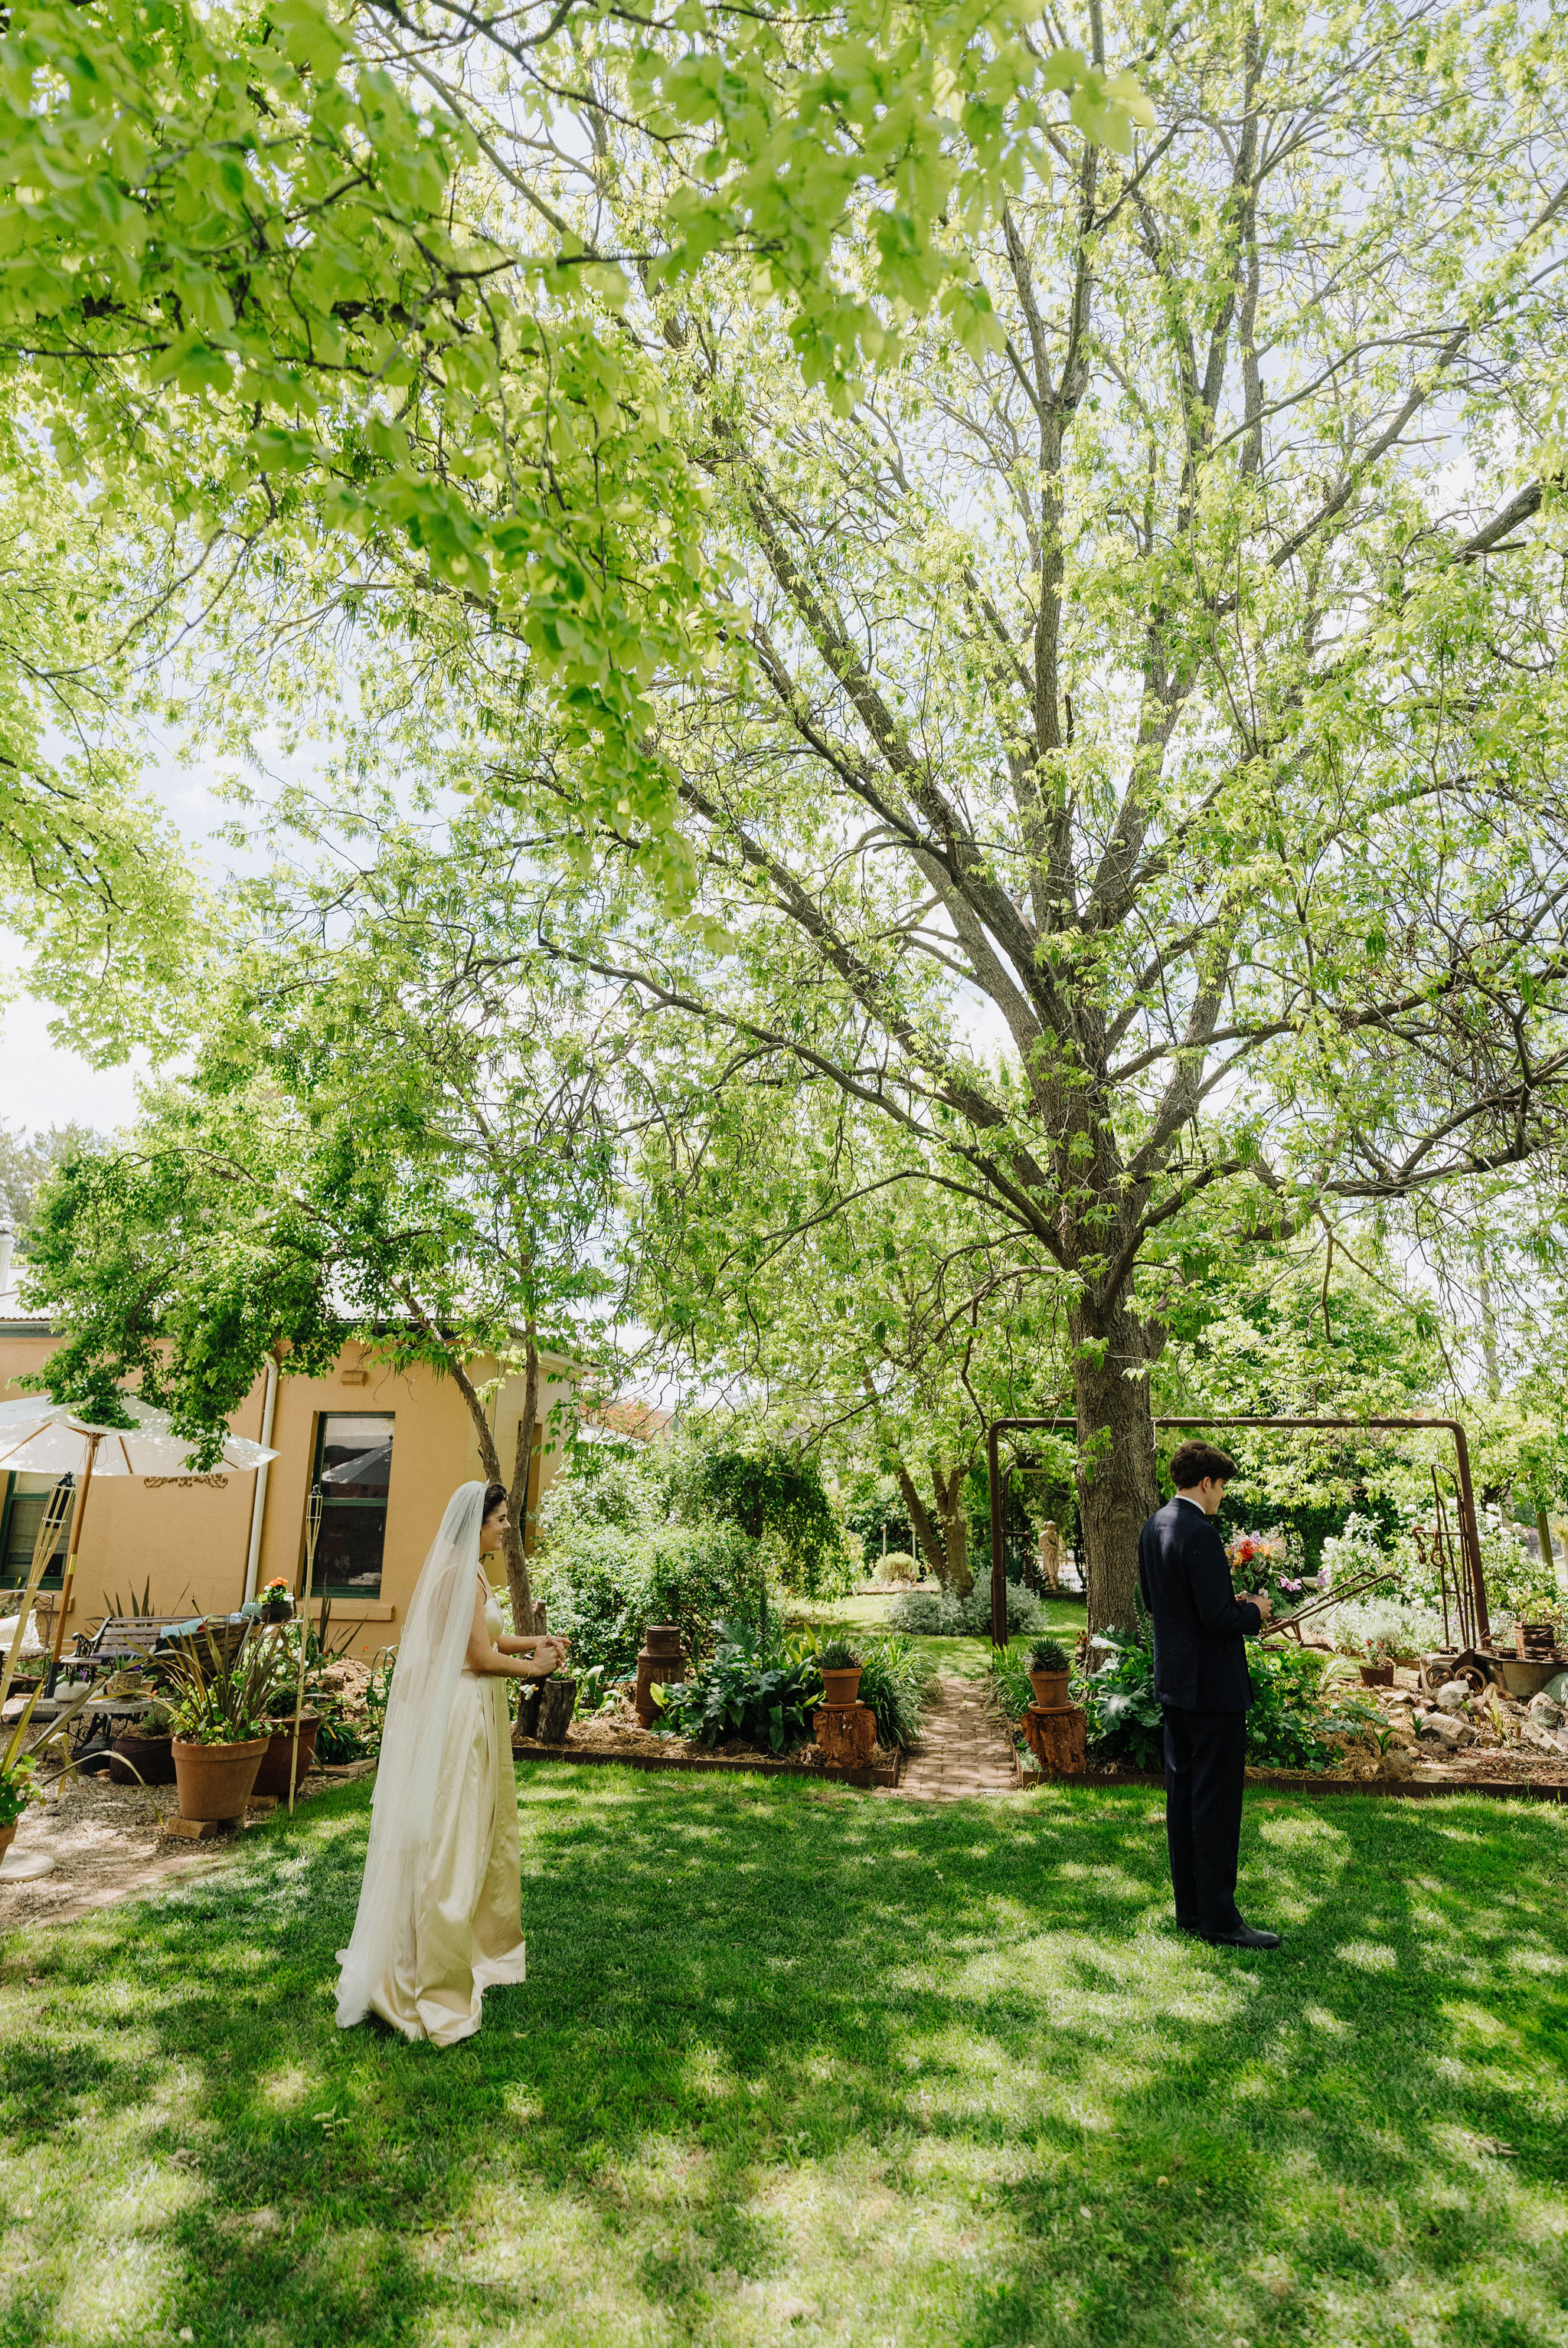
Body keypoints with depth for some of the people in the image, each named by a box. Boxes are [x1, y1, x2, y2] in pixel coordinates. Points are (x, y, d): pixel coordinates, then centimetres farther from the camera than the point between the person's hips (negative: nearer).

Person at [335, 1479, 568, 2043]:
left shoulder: (466, 1572, 10)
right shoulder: (464, 1576, -21)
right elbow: (480, 1657, -20)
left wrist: (531, 1643, 8)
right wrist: (532, 1667, -5)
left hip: (477, 1716, 10)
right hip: (460, 1716, -10)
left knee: (486, 1832, 23)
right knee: (450, 1844, -2)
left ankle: (485, 1942, 40)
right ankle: (437, 1984, 8)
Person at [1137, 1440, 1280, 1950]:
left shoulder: (1153, 1526, 7)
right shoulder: (1201, 1533, -21)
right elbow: (1218, 1617, -24)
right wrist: (1253, 1612, -3)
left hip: (1173, 1679, 9)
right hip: (1212, 1683, -9)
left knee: (1182, 1794, 15)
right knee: (1217, 1800, 0)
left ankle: (1190, 1908, 24)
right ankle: (1218, 1918, 8)